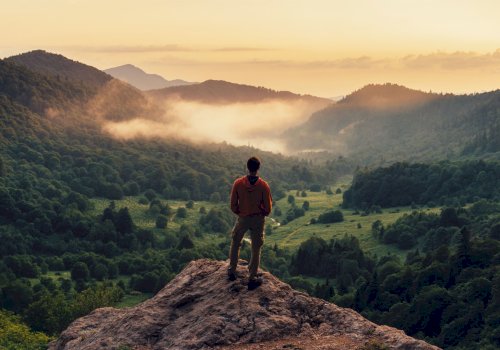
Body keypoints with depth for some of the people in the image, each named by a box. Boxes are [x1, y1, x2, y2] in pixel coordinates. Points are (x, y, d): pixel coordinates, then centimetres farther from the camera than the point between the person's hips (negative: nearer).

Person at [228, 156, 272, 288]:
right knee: (256, 249, 10)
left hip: (242, 218, 1)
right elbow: (268, 208, -10)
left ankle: (232, 271, 30)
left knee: (235, 244, 23)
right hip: (258, 219, -1)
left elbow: (233, 205, -7)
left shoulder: (238, 183, -14)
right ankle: (252, 278, 14)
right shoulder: (264, 185, -17)